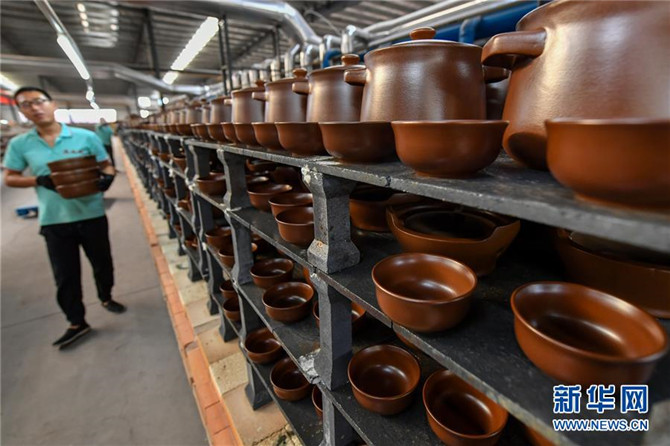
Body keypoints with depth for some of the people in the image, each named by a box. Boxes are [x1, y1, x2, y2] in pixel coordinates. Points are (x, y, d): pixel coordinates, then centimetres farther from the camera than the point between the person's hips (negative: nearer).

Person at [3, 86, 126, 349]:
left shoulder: (86, 137, -4)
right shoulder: (19, 144, 0)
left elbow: (106, 166, 2)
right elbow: (10, 179, 7)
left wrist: (107, 177, -21)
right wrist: (38, 180, -14)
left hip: (92, 214, 0)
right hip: (54, 220, 1)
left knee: (102, 263, 16)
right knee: (65, 275, 9)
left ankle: (106, 298, 43)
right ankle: (77, 323, 25)